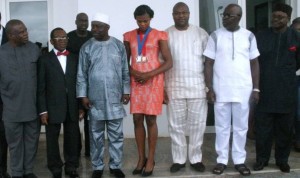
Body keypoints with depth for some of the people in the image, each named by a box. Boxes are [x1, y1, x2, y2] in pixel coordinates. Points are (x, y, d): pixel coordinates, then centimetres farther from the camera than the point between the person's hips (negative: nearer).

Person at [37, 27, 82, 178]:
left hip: (72, 108, 2)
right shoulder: (44, 59, 1)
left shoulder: (75, 58, 9)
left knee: (72, 139, 9)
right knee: (52, 139, 7)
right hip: (53, 108, -2)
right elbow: (40, 87, -2)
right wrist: (43, 110, -7)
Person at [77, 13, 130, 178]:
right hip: (94, 99, 0)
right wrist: (83, 95, -3)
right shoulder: (86, 47, 1)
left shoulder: (119, 45, 2)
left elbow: (125, 71, 6)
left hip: (115, 99, 0)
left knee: (116, 135, 7)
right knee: (96, 135, 9)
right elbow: (81, 74, 2)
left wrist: (126, 91, 2)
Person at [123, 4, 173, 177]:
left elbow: (169, 62, -4)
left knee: (151, 120, -1)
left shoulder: (159, 36, -1)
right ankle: (141, 158, 16)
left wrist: (149, 74, -14)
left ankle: (151, 159, 11)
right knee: (137, 120, 4)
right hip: (136, 83, 3)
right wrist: (134, 73, -8)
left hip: (153, 82, -3)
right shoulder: (129, 36, 9)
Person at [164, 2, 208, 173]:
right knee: (176, 126, 6)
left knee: (197, 125, 5)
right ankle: (179, 159, 18)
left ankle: (196, 158, 19)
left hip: (198, 87, 0)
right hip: (174, 87, 0)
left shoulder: (201, 33, 3)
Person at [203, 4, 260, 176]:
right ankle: (222, 160, 18)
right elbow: (209, 64, 1)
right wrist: (210, 88, -6)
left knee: (241, 127, 9)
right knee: (222, 127, 7)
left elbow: (254, 64, 7)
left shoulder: (249, 36, 3)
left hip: (243, 90, 1)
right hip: (221, 90, 0)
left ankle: (240, 160, 21)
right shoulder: (216, 36, 1)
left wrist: (256, 88, 1)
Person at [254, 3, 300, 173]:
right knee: (263, 127, 4)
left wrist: (285, 72, 11)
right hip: (265, 90, 0)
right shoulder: (261, 37, 3)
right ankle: (262, 158, 18)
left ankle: (282, 159, 23)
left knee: (285, 128, 9)